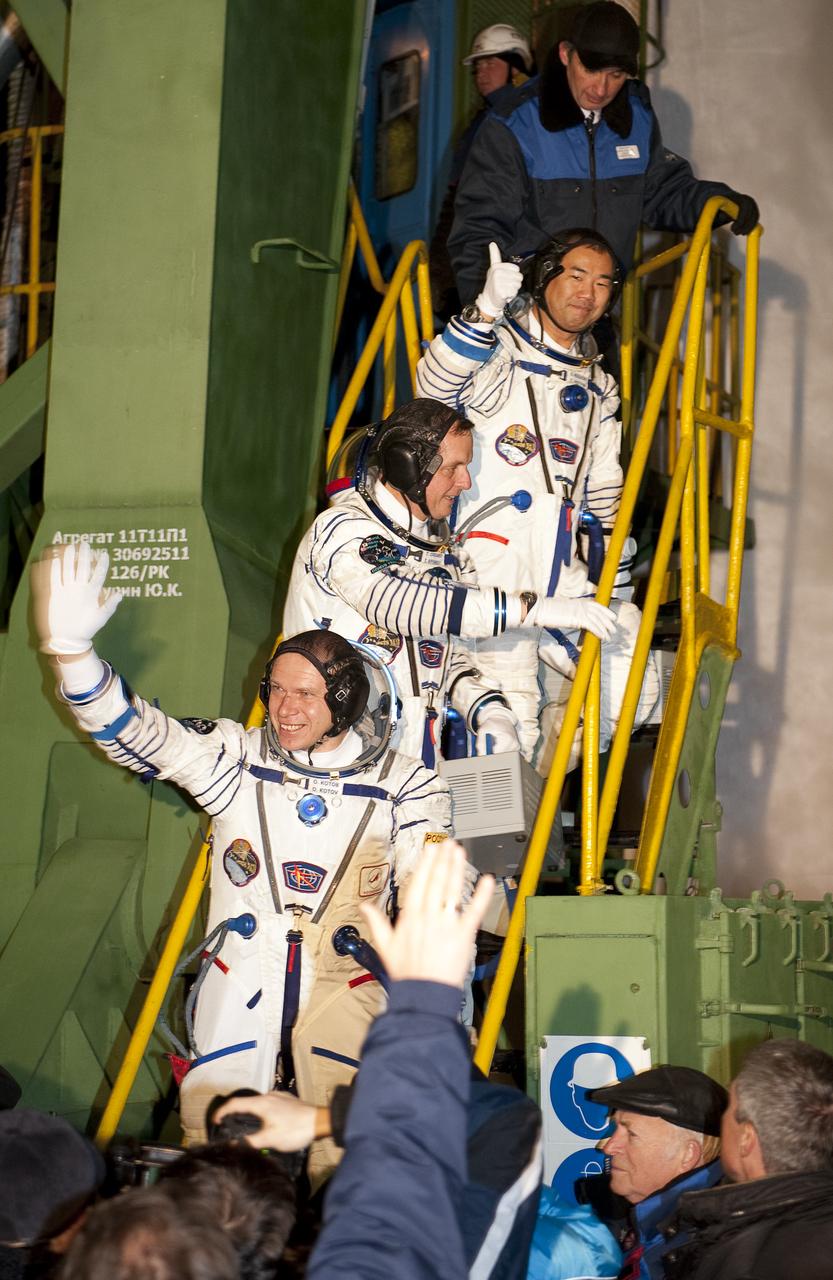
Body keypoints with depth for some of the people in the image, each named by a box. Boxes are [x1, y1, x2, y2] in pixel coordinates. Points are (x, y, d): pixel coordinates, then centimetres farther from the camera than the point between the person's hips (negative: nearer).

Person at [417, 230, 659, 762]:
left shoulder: (598, 388, 21)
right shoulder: (497, 349, 1)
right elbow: (436, 384, -22)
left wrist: (613, 575, 16)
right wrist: (485, 312, -35)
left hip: (564, 572, 7)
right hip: (489, 563, -7)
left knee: (635, 689, 0)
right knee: (509, 726, -14)